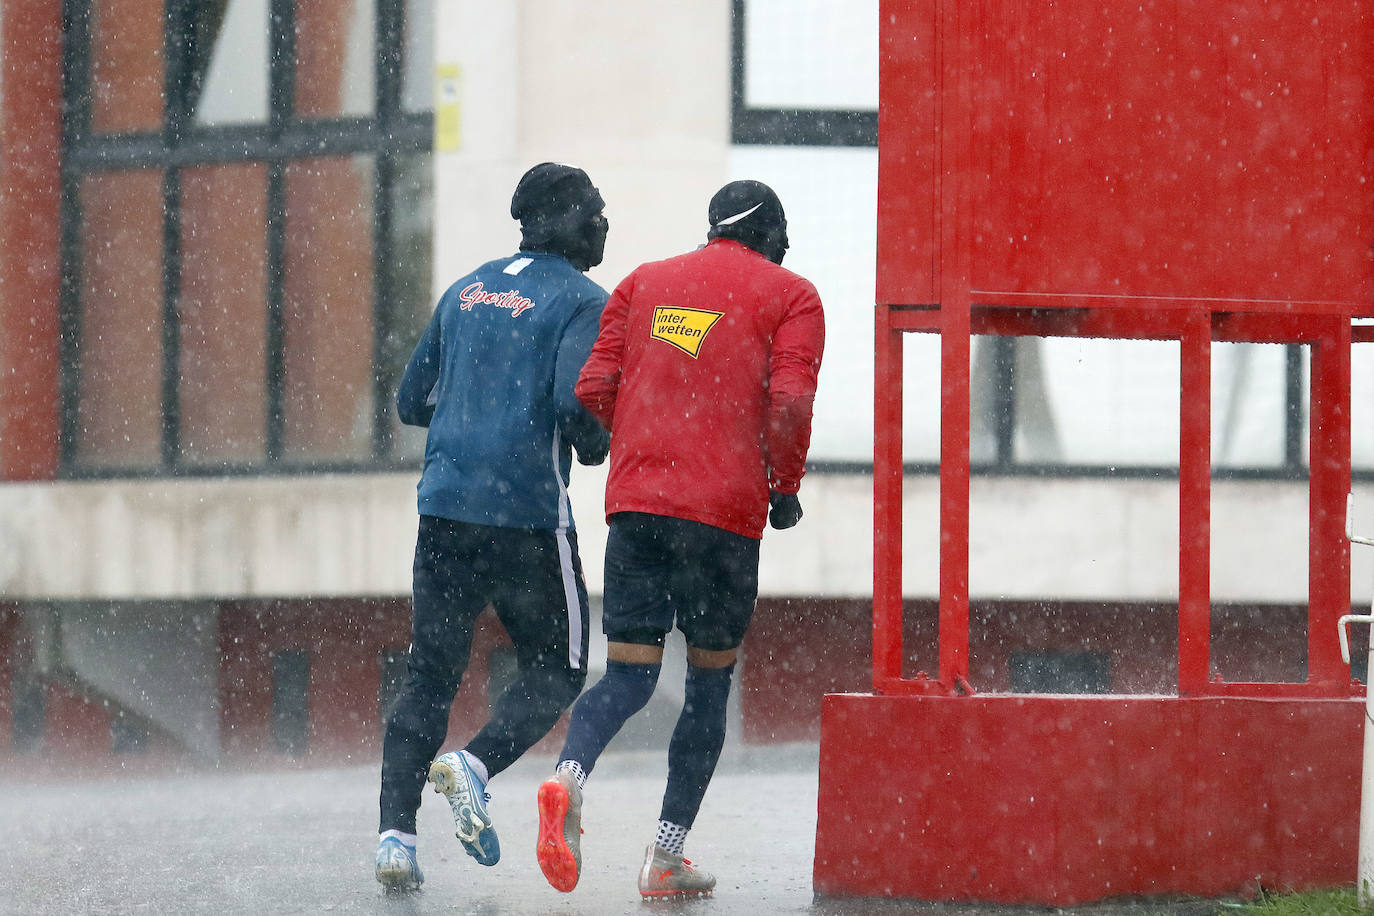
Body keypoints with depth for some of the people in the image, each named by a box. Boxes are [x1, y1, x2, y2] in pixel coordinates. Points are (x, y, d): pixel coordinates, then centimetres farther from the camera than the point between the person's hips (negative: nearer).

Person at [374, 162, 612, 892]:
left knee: (429, 676, 9)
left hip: (444, 505, 5)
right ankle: (474, 764, -17)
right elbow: (576, 402, -18)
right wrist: (595, 447, 3)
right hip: (527, 513, -5)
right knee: (554, 669, 9)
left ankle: (395, 832, -3)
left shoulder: (467, 292, 15)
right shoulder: (581, 301, -4)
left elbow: (412, 400, 18)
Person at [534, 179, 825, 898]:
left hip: (635, 499, 3)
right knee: (709, 679, 10)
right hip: (725, 513, -3)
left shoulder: (646, 281, 18)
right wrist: (785, 486, 5)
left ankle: (568, 778, -26)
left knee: (628, 676, 4)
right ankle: (666, 855, 6)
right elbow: (788, 400, -9)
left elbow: (593, 388, 9)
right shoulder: (789, 296, 6)